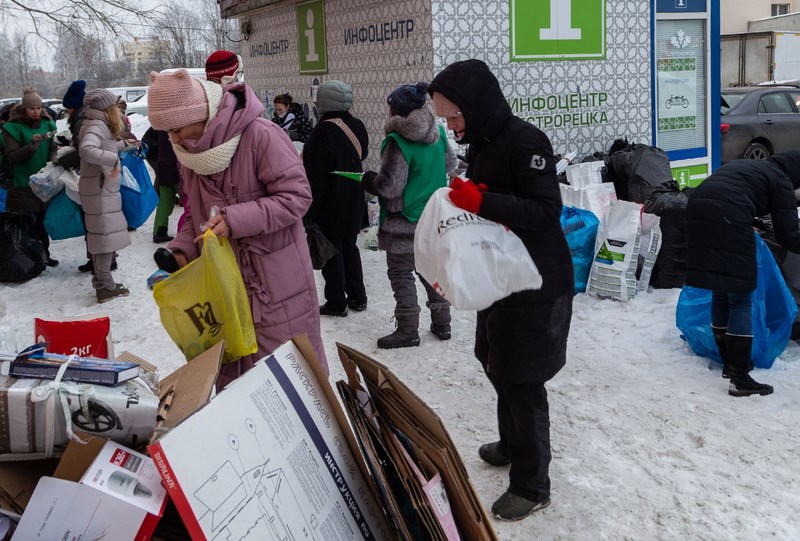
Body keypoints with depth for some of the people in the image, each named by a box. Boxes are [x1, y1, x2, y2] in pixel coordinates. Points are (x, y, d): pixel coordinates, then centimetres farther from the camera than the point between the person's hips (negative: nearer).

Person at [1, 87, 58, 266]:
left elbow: (53, 148, 12)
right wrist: (32, 144, -25)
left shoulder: (47, 124, 6)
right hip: (22, 183, -4)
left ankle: (43, 254, 23)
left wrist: (52, 160, -10)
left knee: (42, 219, 11)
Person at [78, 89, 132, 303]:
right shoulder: (96, 126, -18)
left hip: (103, 188, 10)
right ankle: (104, 286, 0)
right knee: (105, 235, -5)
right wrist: (114, 159, -31)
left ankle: (102, 282, 25)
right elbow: (87, 150, -35)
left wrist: (123, 144, 35)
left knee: (102, 235, 16)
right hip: (99, 189, -10)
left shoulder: (99, 125, 13)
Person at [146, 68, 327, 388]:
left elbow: (296, 197, -20)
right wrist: (182, 248, -2)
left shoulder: (261, 136, -20)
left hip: (275, 278, -7)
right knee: (225, 370, 16)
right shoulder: (189, 149, 4)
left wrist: (235, 220, -27)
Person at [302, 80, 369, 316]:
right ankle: (357, 297, 26)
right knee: (349, 246, 19)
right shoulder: (357, 126, 0)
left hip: (330, 205, -7)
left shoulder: (323, 131, -23)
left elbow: (315, 176, -21)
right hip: (354, 201, 7)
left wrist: (308, 212, -16)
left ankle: (336, 303, 11)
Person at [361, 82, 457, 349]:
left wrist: (369, 180, -1)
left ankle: (407, 331, 11)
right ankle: (441, 323, 26)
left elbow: (390, 186, -20)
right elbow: (450, 163, 14)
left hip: (404, 220, -7)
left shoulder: (398, 141, -21)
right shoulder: (438, 133, 0)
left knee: (401, 273, 5)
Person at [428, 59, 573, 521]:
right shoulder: (480, 144, 9)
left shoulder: (525, 141, -19)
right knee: (498, 366, 20)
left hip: (538, 283, -9)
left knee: (522, 379, -3)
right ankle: (513, 445, 42)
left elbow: (547, 211, -25)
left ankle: (533, 485, 11)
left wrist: (482, 202, -34)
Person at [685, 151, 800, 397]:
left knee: (721, 293, 19)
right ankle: (740, 379, -1)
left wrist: (746, 228, 45)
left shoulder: (748, 166, 33)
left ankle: (729, 363, 30)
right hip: (727, 218, -7)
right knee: (741, 299, 0)